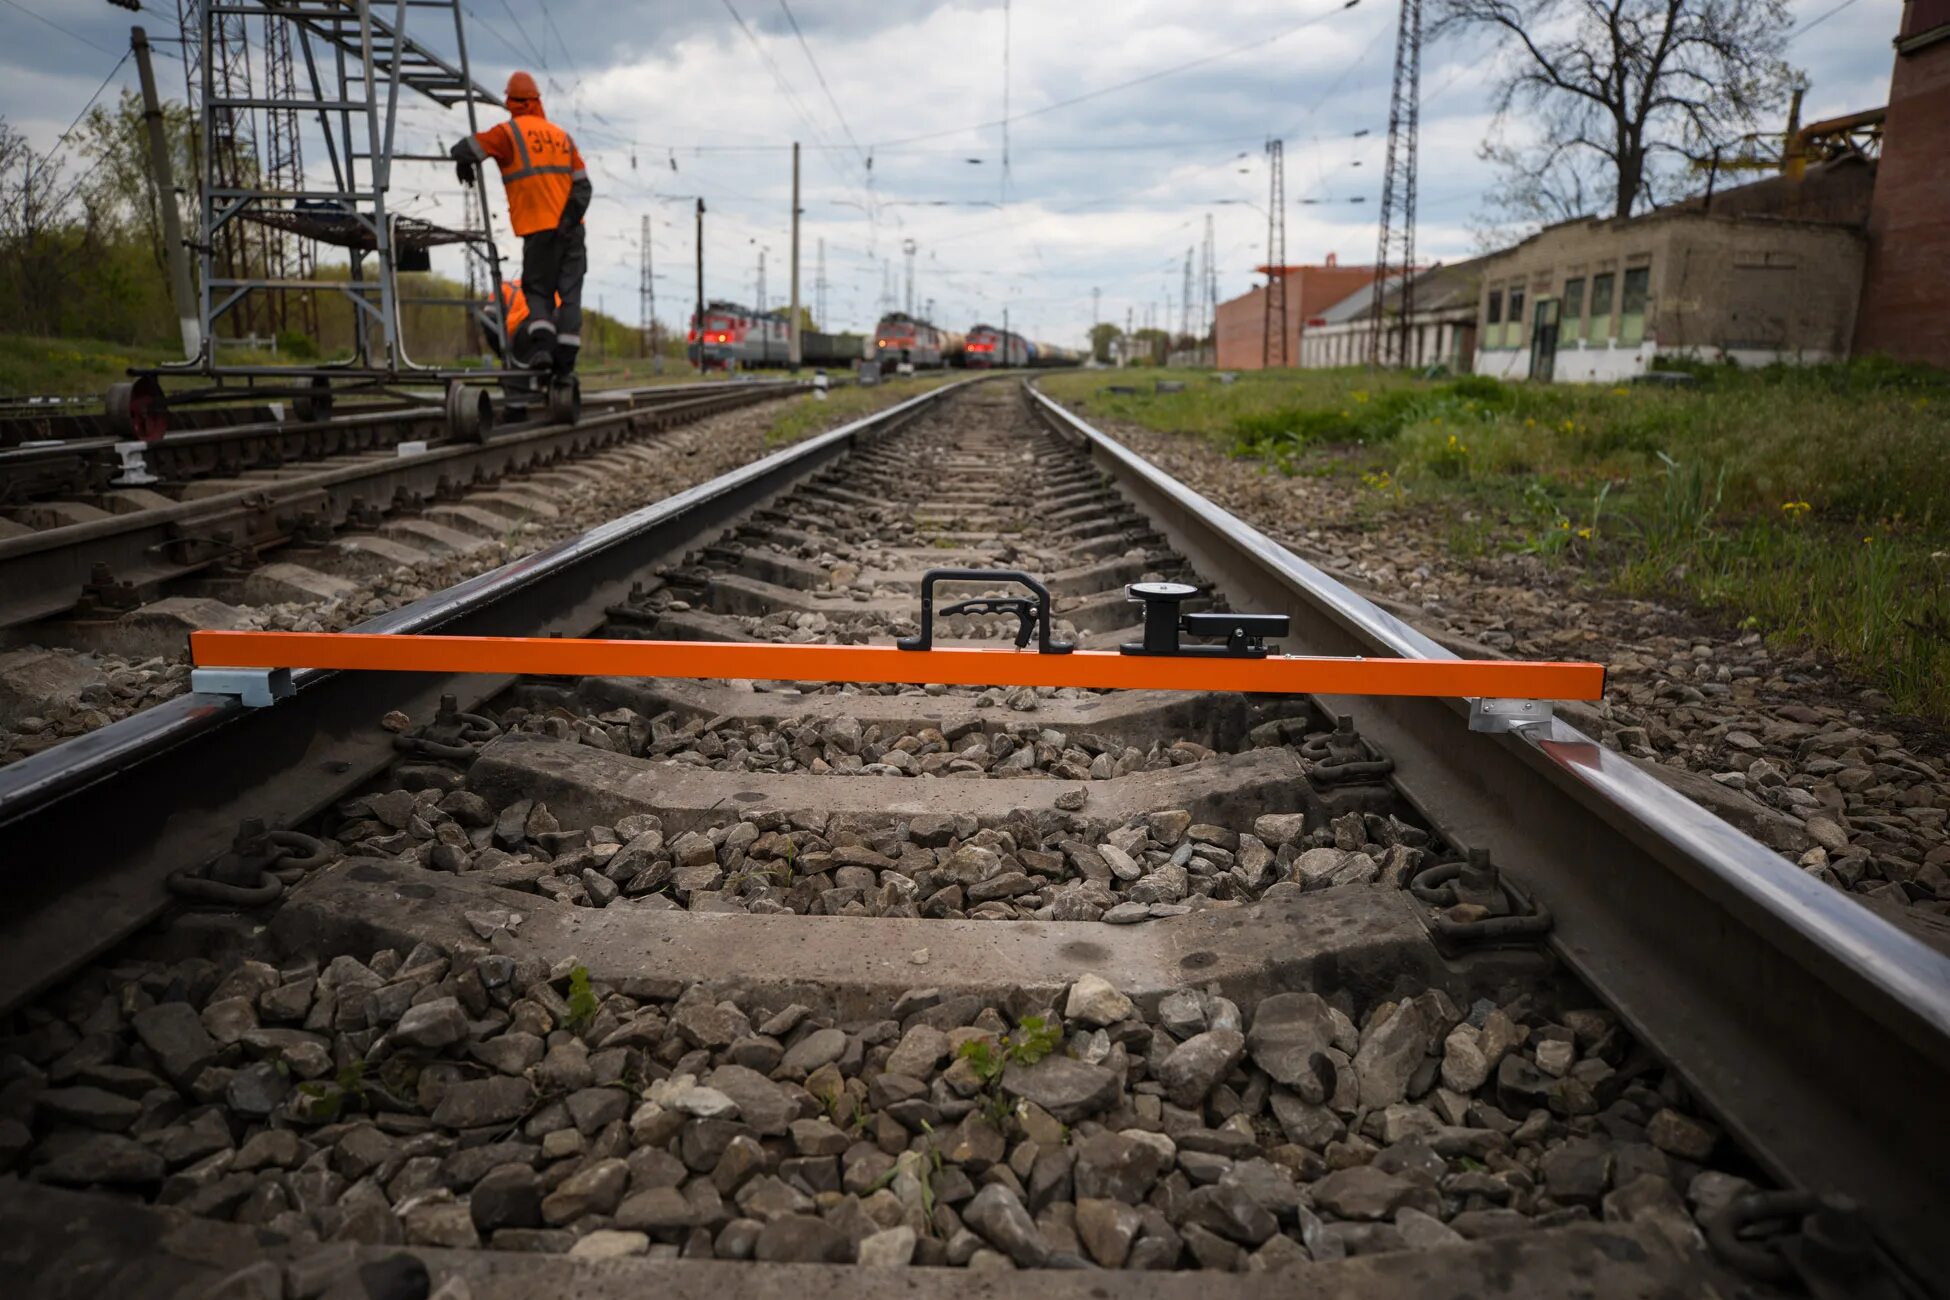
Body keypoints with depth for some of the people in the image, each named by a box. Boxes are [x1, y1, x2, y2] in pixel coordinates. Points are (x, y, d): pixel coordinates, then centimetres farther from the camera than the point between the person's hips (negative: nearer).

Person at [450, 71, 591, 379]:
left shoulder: (509, 132, -1)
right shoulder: (562, 135, 12)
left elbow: (463, 149, -3)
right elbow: (582, 183, 1)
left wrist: (465, 168, 19)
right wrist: (571, 217, -6)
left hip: (539, 229, -3)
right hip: (570, 228, 3)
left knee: (537, 290, 10)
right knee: (570, 293, 6)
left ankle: (543, 344, -13)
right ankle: (565, 361, 0)